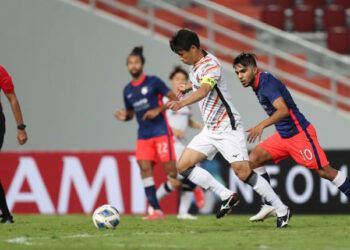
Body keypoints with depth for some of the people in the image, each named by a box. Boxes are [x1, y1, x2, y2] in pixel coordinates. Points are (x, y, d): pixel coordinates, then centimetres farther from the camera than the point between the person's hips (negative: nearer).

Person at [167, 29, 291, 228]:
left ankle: (282, 210, -2)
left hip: (228, 128, -9)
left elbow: (203, 91, -39)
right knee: (183, 166, -2)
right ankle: (226, 196, 0)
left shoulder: (211, 65, -18)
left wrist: (181, 103, -55)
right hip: (210, 131, 9)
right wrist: (187, 87, 20)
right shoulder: (195, 66, 10)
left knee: (244, 173, -14)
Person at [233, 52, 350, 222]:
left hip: (300, 133, -9)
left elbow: (283, 110, -34)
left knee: (324, 171, -7)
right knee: (254, 159, -2)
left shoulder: (267, 82, -20)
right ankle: (270, 205, -2)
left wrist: (262, 125, -45)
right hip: (283, 136, 9)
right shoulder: (257, 85, 8)